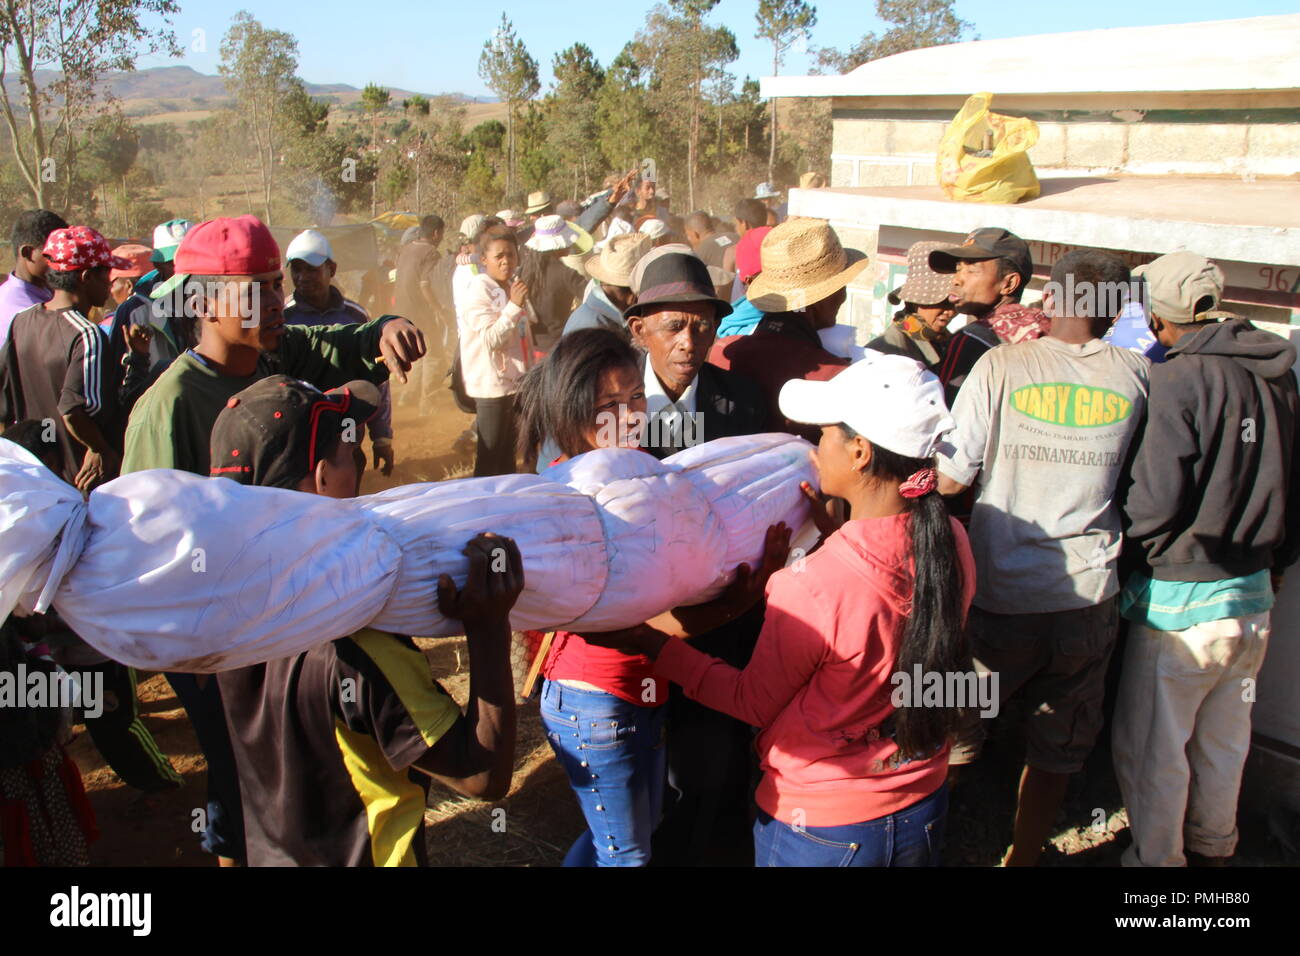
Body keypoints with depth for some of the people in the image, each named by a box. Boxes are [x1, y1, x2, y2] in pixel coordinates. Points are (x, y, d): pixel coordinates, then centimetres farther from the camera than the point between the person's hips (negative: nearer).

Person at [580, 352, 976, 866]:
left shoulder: (812, 587, -32)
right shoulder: (953, 543, -15)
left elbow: (754, 702, -14)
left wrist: (651, 644, -10)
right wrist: (833, 530, 3)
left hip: (823, 828, -6)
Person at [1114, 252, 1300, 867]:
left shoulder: (1180, 378, -18)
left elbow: (1156, 500, -22)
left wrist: (1126, 541, -2)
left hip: (1181, 599, -8)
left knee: (1152, 748, 8)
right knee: (1223, 742, 23)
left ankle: (1155, 858, 21)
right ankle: (1212, 846, 40)